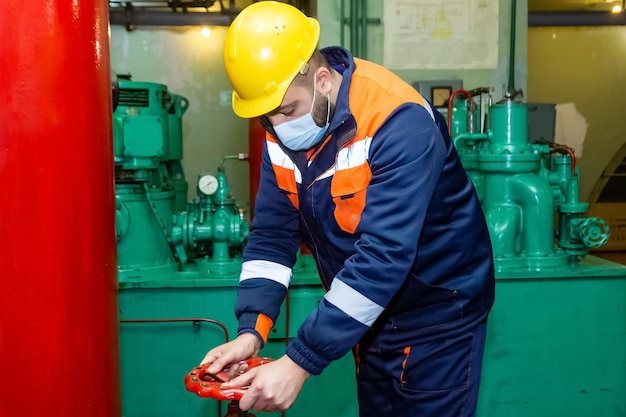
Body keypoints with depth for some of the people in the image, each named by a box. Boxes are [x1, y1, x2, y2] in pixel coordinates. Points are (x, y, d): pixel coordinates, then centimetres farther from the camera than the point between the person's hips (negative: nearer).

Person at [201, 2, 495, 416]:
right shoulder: (282, 131, -7)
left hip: (437, 312, -6)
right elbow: (272, 235, -5)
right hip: (369, 313, 6)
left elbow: (383, 257, -34)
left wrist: (300, 362, -35)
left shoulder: (399, 123, -29)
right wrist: (251, 330, -19)